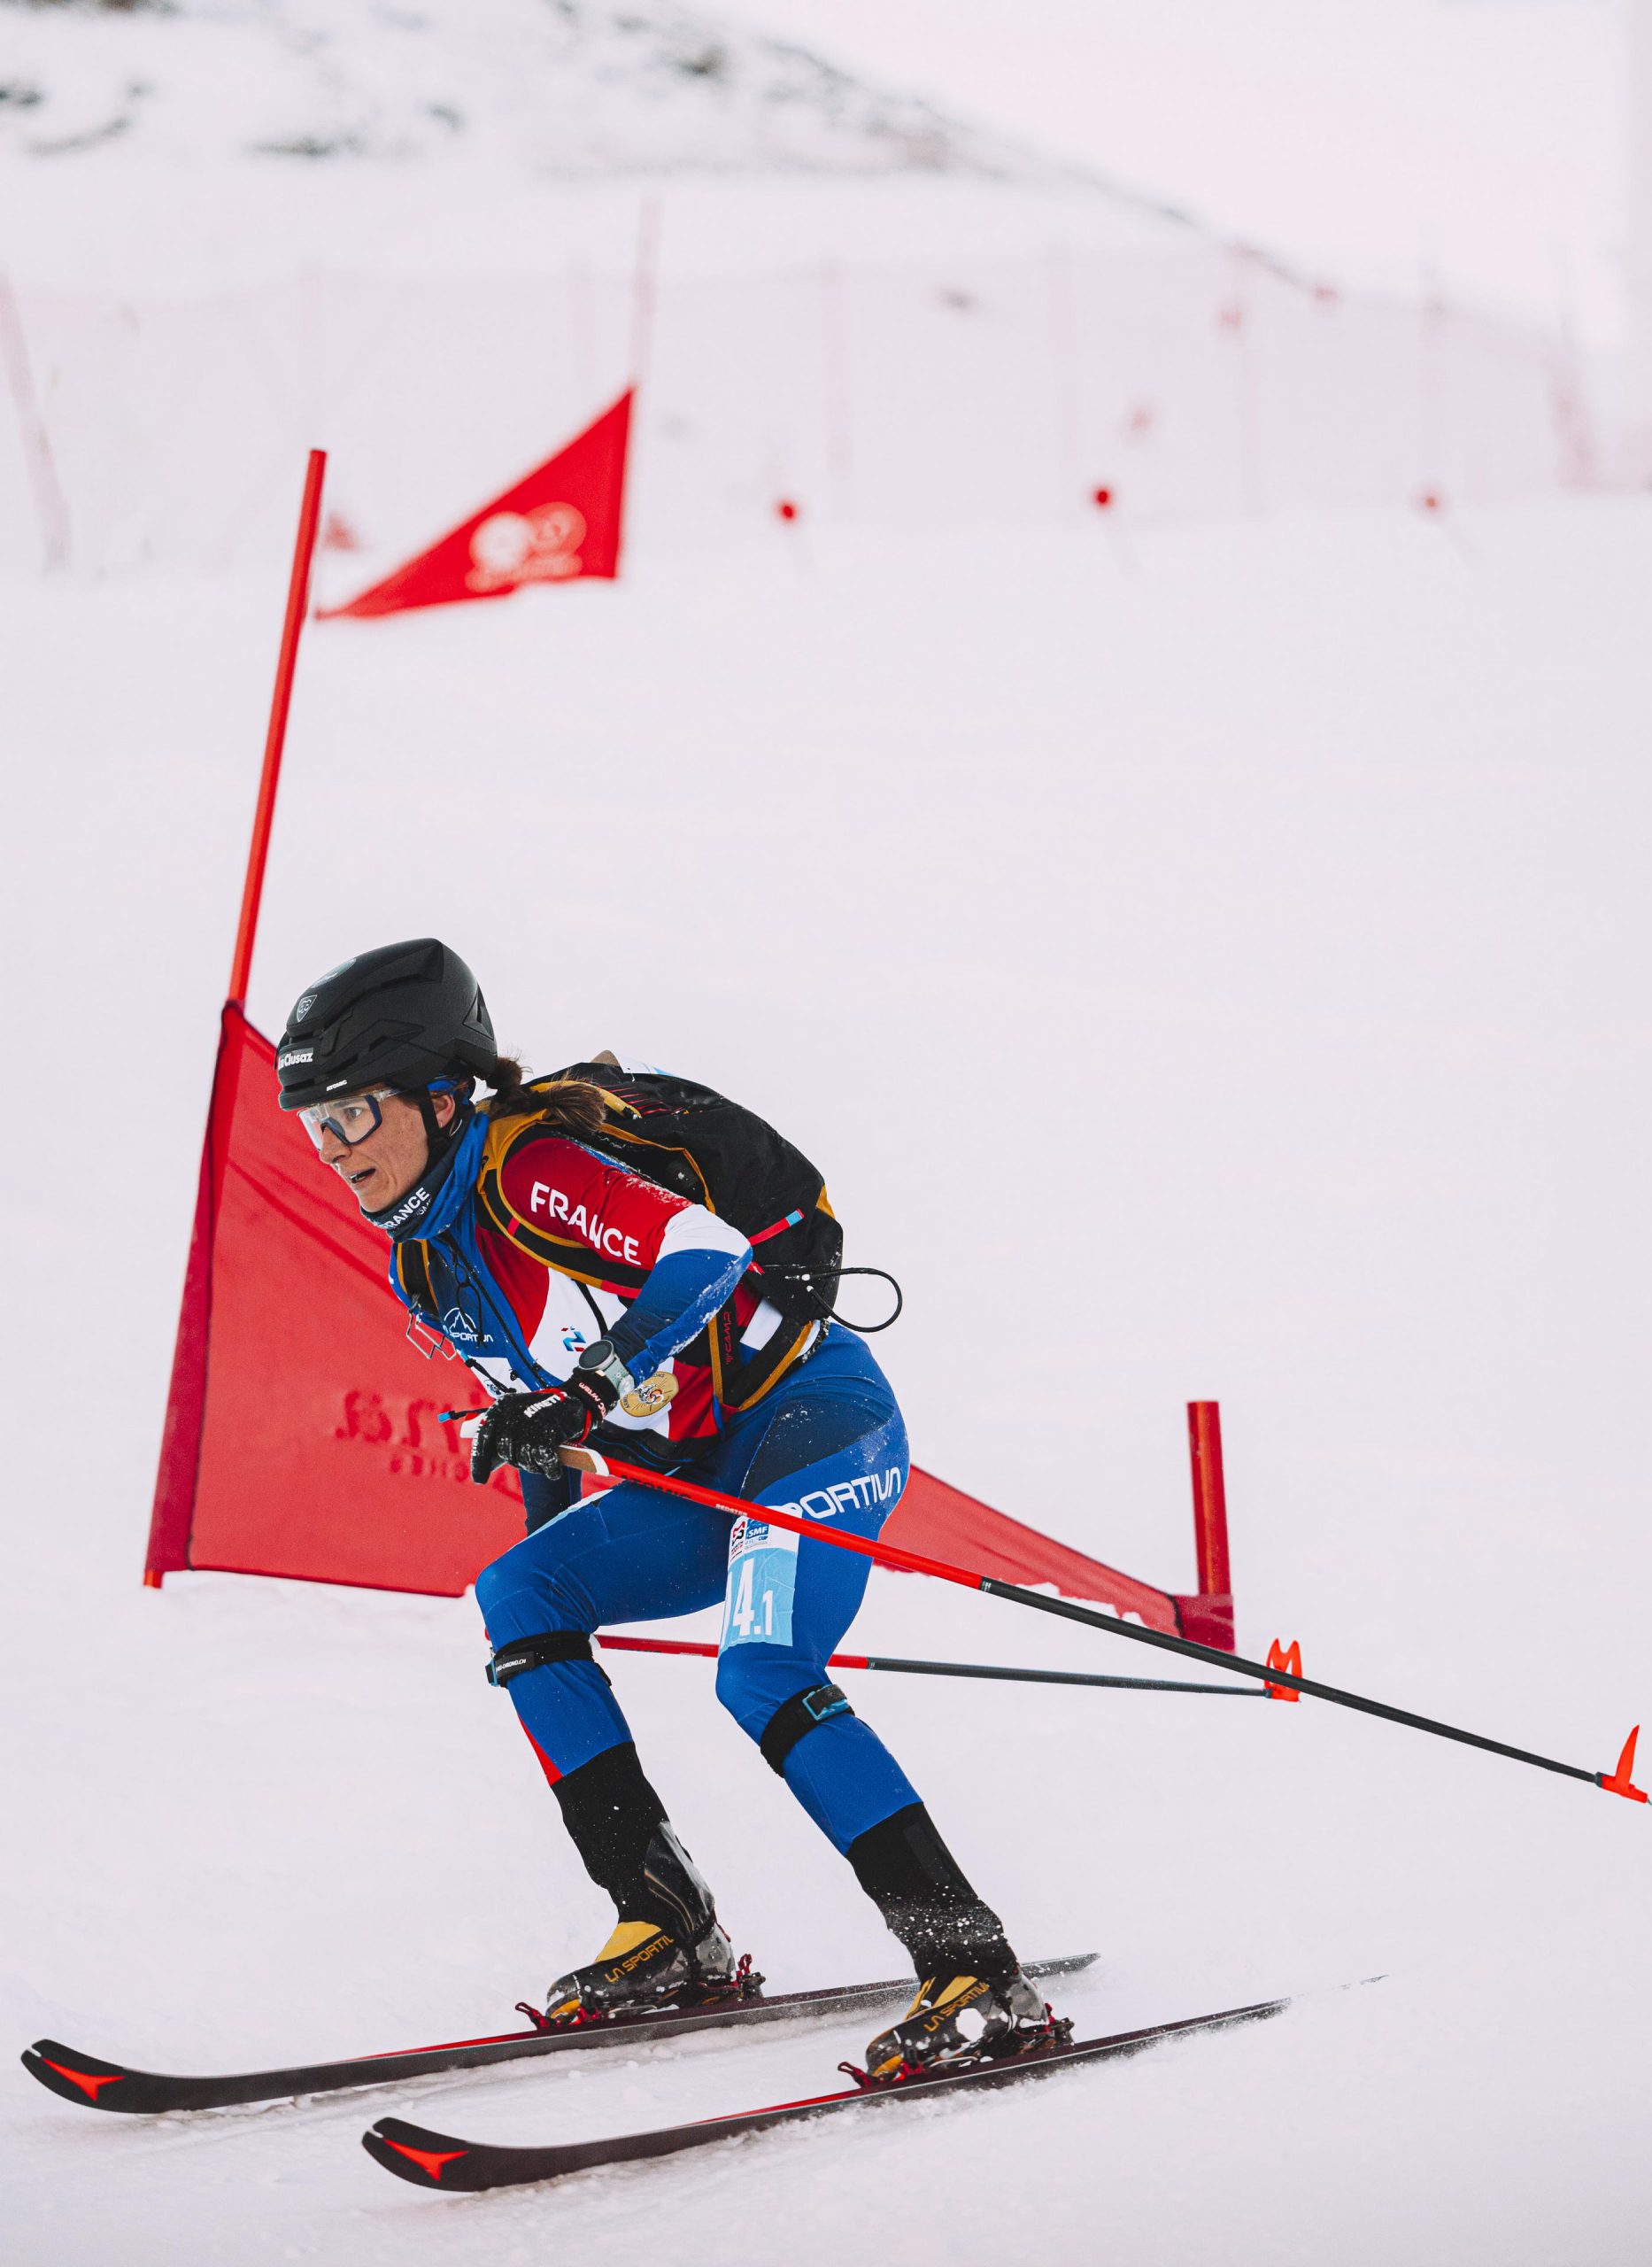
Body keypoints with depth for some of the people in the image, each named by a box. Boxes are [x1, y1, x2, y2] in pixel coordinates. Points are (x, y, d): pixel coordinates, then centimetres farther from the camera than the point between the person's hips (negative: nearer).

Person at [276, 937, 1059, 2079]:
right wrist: (559, 1555, 24)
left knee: (765, 1681, -25)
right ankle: (672, 1935, -4)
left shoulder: (531, 1170, -18)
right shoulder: (427, 1264, 9)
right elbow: (534, 1414, 23)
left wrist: (586, 1391, -35)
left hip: (821, 1415, -9)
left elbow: (707, 1250, -29)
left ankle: (981, 1975, -26)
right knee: (518, 1594, -1)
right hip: (714, 1473, 9)